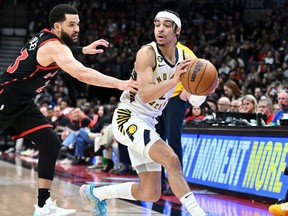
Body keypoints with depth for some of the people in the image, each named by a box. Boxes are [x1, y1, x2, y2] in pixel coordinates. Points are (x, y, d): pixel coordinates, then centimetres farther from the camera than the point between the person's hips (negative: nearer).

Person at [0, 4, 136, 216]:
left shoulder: (45, 37, 4)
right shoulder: (53, 46, -24)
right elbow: (81, 73, -39)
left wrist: (83, 50, 19)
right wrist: (119, 83, -43)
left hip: (23, 103, 9)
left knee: (51, 143, 0)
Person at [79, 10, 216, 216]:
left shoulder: (185, 58, 1)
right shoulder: (147, 53, -18)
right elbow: (145, 95, -28)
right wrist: (173, 81, -42)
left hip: (148, 123, 8)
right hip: (128, 117, -8)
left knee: (150, 194, 7)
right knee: (171, 159, -30)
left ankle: (94, 193, 25)